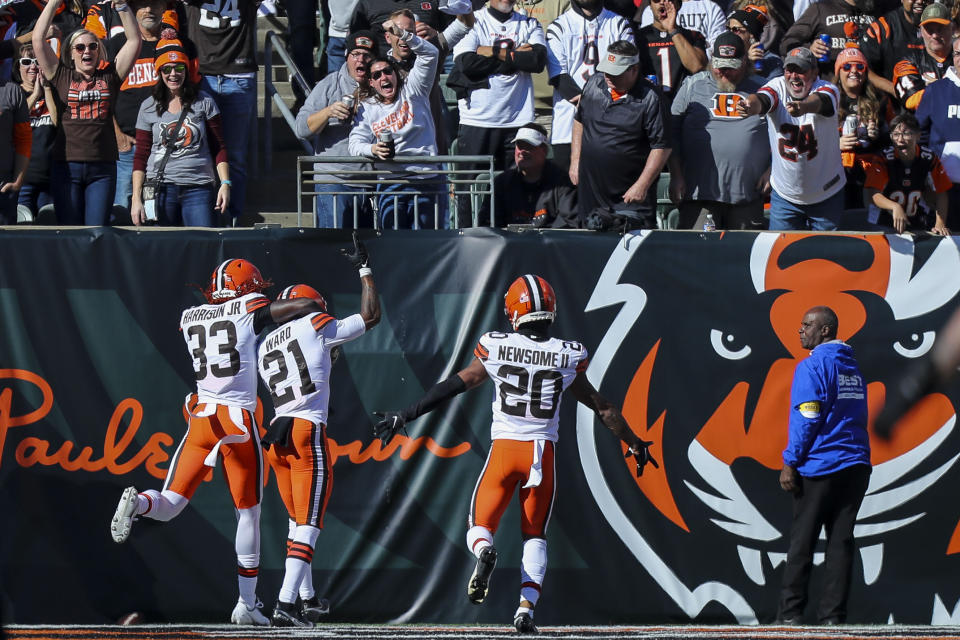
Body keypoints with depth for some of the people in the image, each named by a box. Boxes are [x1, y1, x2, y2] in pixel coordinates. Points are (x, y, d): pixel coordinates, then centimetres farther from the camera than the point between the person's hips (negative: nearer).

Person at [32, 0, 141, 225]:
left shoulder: (109, 76, 11)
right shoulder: (61, 77, 9)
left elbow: (134, 40, 9)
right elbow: (38, 39, 4)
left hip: (103, 167, 0)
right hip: (66, 164, 0)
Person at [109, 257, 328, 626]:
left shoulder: (189, 319, 12)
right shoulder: (249, 310, 0)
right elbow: (310, 305, -1)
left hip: (199, 416, 3)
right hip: (238, 421, -3)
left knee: (168, 507, 3)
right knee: (248, 513, 10)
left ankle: (138, 502, -33)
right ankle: (246, 604, 11)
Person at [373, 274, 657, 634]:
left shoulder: (496, 349, -4)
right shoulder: (567, 356, 1)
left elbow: (453, 386, -2)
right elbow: (601, 407, 9)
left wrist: (405, 416, 6)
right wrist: (632, 442, 23)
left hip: (504, 448, -1)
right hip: (543, 452, 1)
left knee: (480, 526, 10)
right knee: (534, 535, 15)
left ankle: (484, 552, -27)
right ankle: (526, 607, -2)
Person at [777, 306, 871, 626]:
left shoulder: (812, 367, -8)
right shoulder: (853, 368, 16)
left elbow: (806, 419, -13)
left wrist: (790, 463, -9)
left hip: (820, 467, -7)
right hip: (856, 467, 7)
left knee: (801, 542, -1)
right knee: (841, 542, 4)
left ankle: (790, 613, -1)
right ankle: (833, 614, 0)